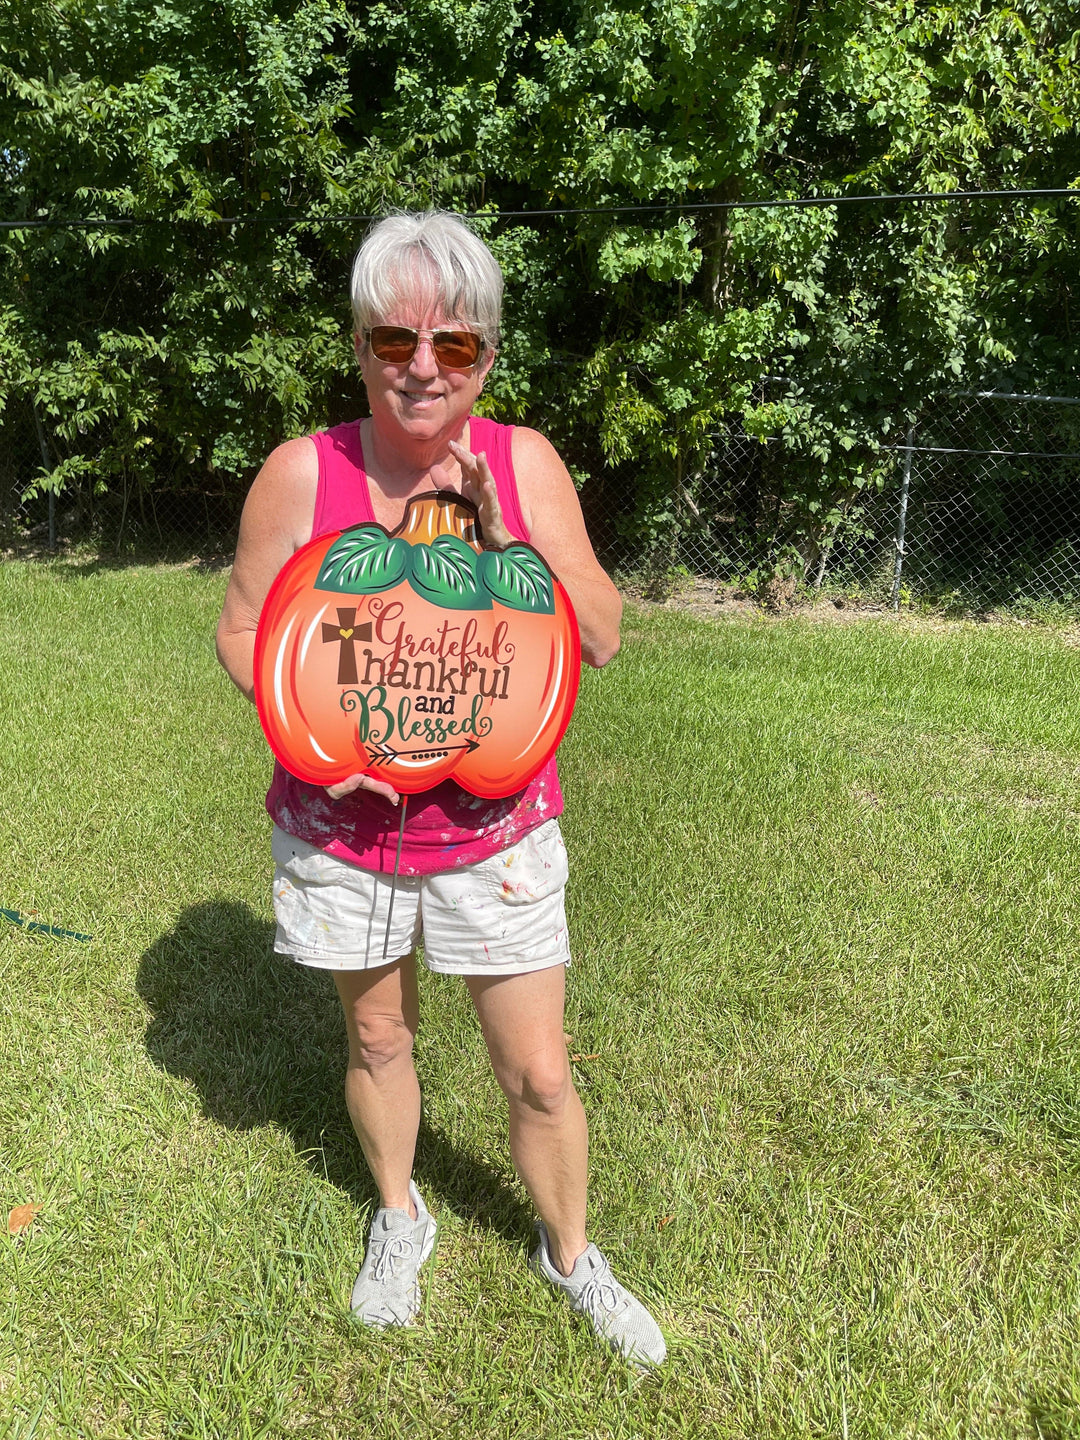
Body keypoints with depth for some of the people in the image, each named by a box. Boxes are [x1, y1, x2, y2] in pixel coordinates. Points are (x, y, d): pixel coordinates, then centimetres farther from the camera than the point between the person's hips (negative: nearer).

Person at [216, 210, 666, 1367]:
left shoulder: (523, 462, -9)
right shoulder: (303, 472, -11)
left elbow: (600, 636, -10)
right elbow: (241, 632, -2)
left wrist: (506, 540, -23)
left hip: (493, 826, 0)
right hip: (343, 820, 1)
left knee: (539, 1075, 8)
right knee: (376, 1037, 21)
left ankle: (569, 1255, 39)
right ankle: (398, 1218, 51)